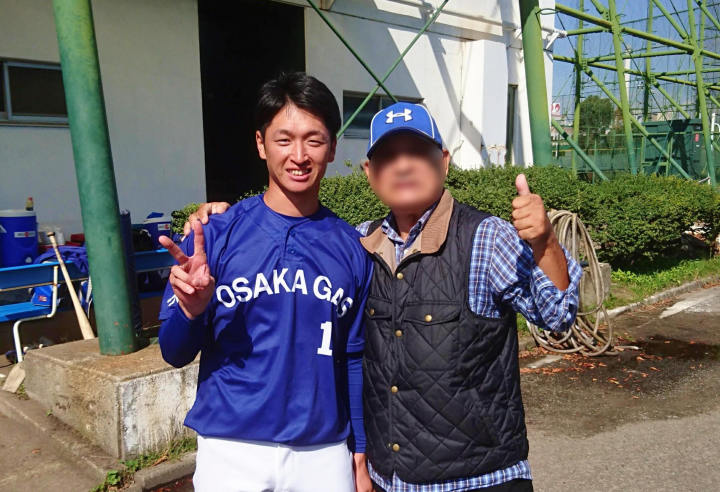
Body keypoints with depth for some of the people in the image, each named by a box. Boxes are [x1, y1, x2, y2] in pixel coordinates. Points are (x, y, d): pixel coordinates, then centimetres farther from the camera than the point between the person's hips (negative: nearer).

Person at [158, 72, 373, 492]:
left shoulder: (351, 248, -2)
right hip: (232, 450, -1)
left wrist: (360, 454, 8)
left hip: (324, 454, 2)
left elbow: (355, 359, 5)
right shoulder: (216, 235, -8)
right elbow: (176, 354, -3)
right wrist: (191, 310, -23)